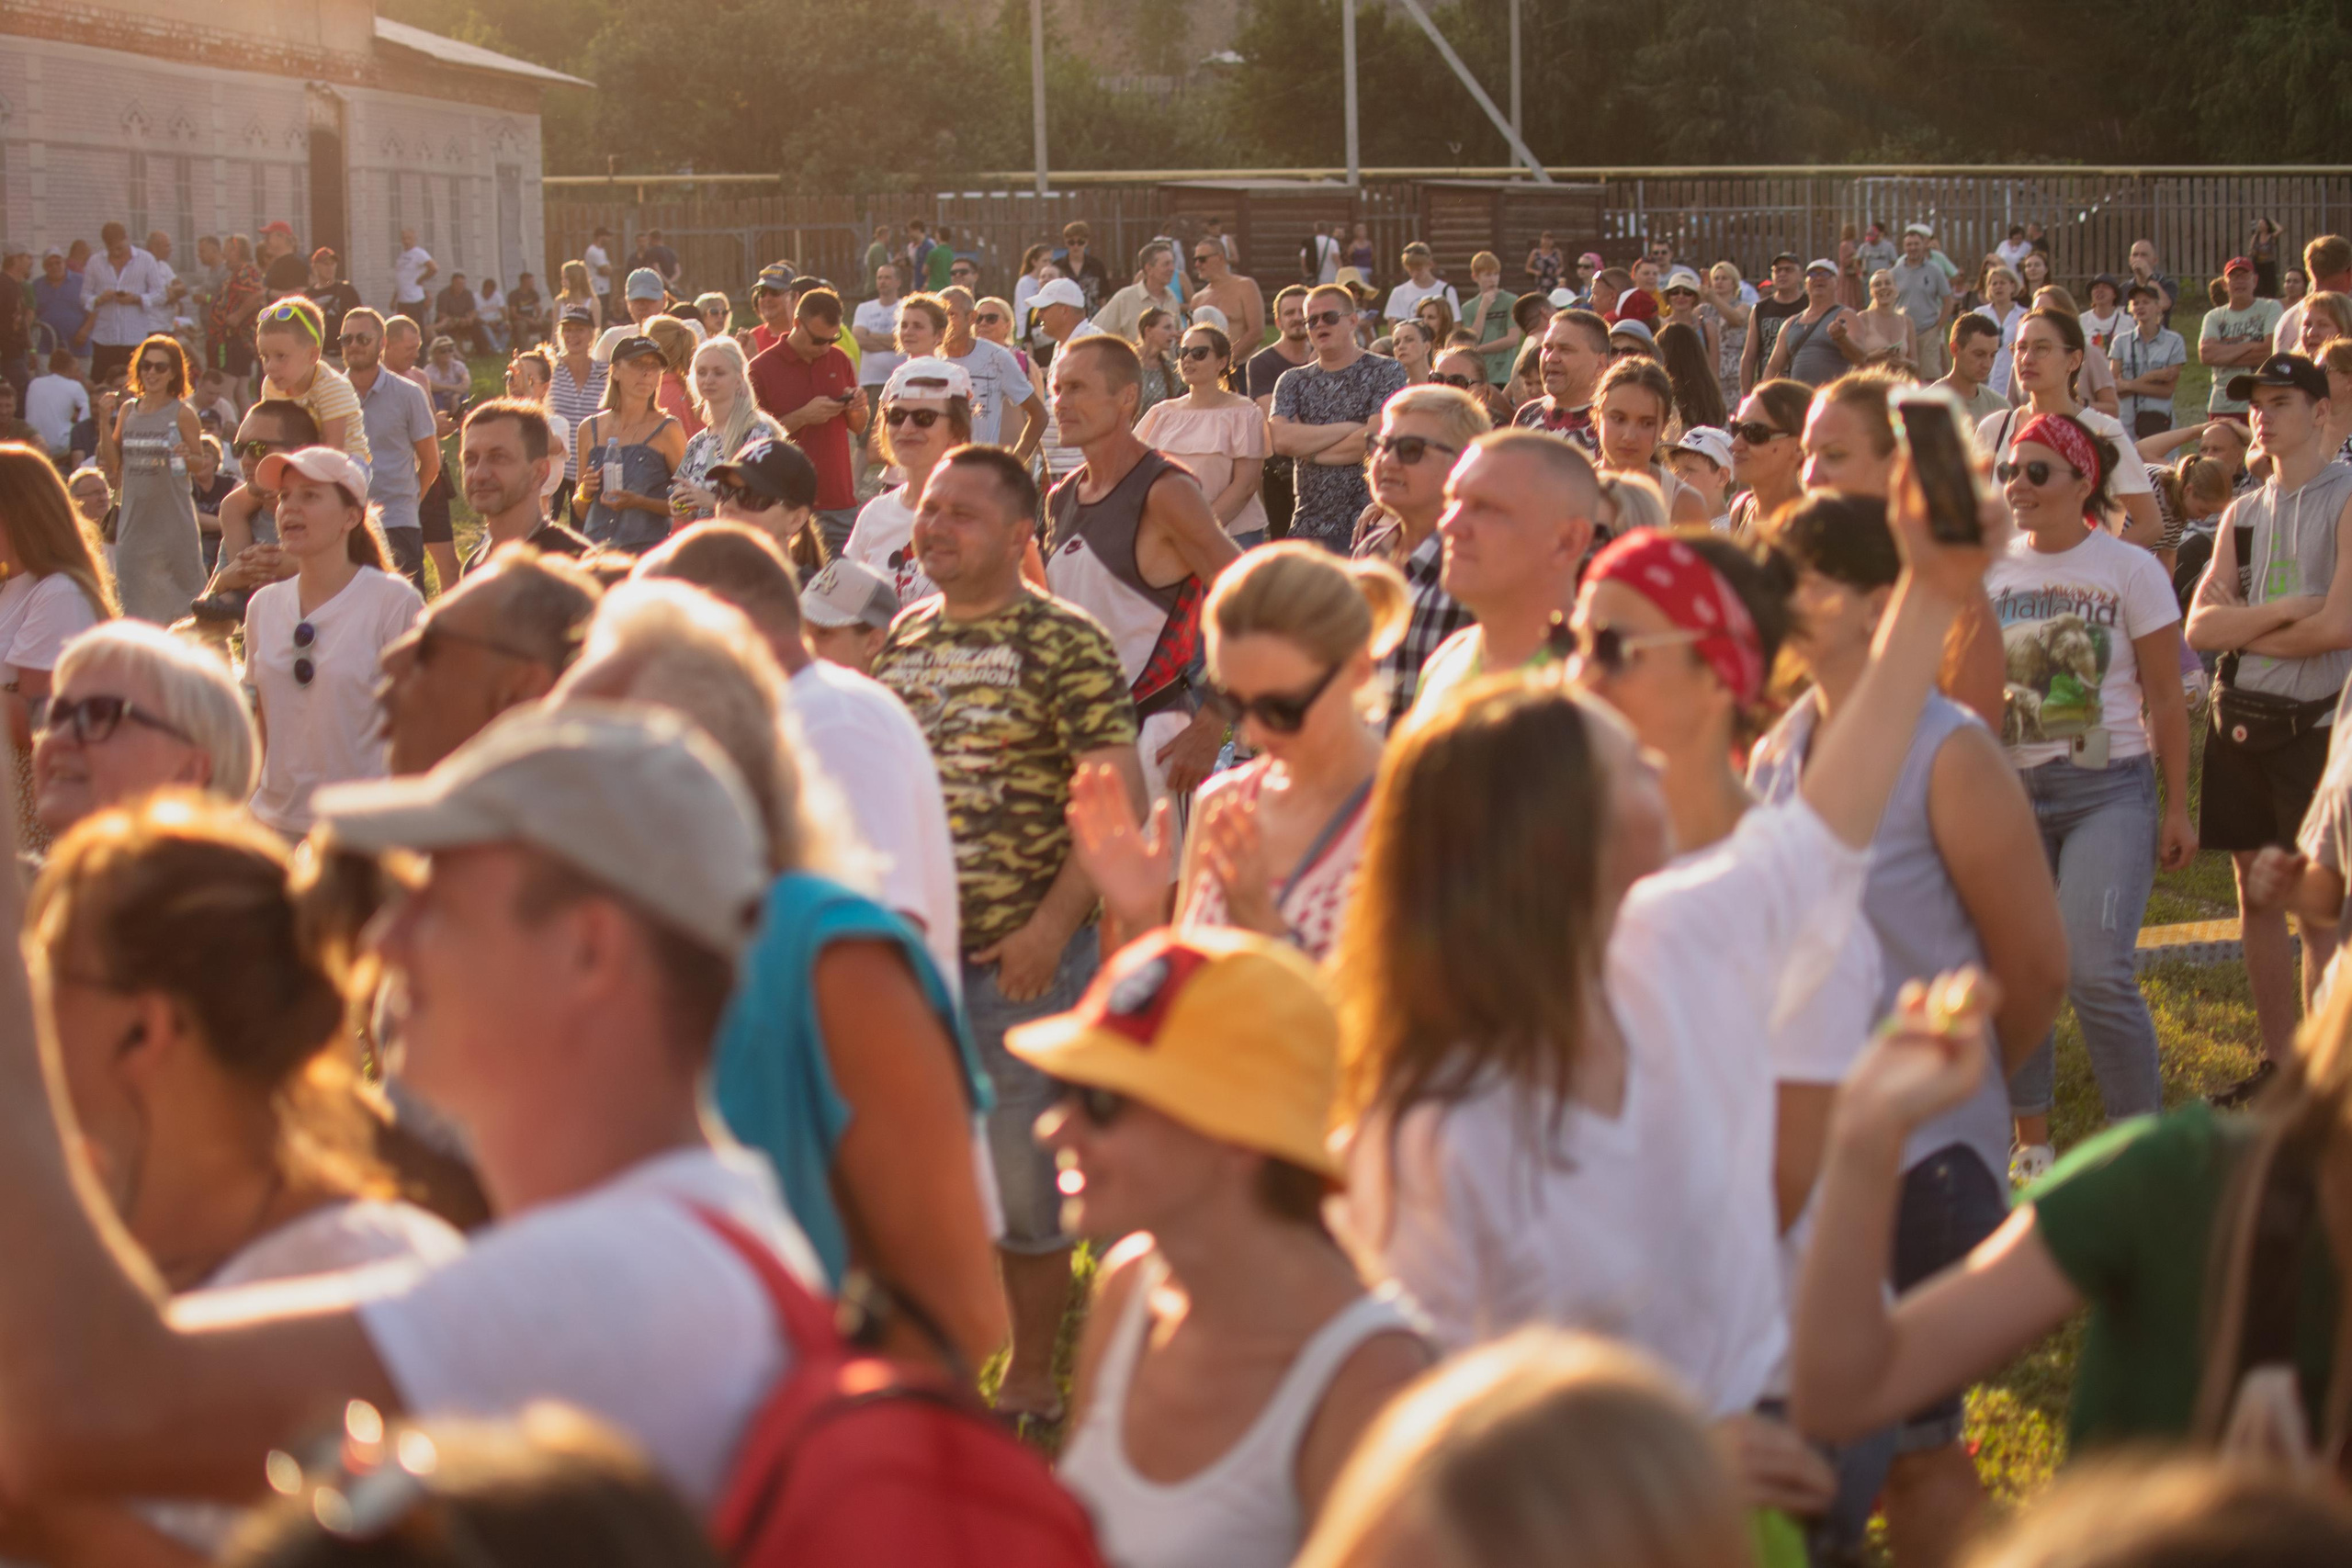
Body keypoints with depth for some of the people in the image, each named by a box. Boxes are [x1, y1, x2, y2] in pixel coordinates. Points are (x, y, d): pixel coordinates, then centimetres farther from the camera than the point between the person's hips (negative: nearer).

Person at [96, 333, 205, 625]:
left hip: (172, 518, -4)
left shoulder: (182, 413, -3)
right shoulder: (128, 410, 8)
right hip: (134, 518, 4)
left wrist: (187, 456, -20)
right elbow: (112, 463, 7)